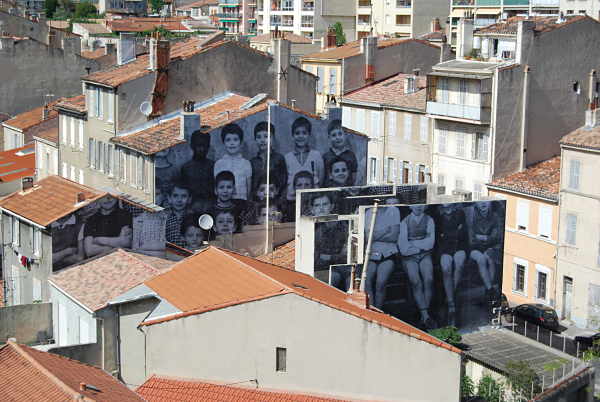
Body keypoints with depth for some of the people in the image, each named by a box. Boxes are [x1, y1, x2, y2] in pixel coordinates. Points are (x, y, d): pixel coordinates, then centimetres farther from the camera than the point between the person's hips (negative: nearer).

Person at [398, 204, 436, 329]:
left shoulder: (429, 220, 12)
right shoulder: (405, 222, 6)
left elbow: (430, 243, 1)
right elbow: (403, 248, -3)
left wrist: (412, 244, -3)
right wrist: (421, 246, -4)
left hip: (425, 256, 1)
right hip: (409, 258, -1)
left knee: (429, 279, -26)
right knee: (416, 281, -26)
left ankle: (424, 317, -24)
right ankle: (425, 316, -30)